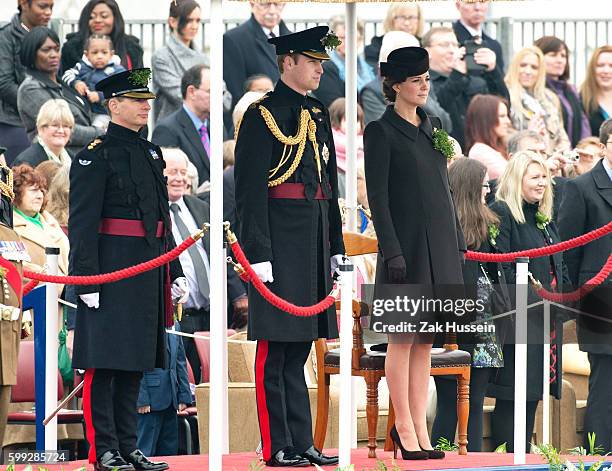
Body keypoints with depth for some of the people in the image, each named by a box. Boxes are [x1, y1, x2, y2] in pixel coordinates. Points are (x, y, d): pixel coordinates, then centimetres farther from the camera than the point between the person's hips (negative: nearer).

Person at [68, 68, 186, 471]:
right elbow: (82, 222, -12)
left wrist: (175, 272, 18)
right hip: (111, 271, -8)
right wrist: (87, 279, -19)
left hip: (148, 270, 8)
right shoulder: (96, 155, -7)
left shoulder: (151, 153, 17)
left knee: (134, 364, 10)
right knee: (104, 362, -5)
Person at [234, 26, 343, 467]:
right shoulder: (263, 116, -8)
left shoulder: (319, 115, 15)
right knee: (275, 348, -3)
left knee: (299, 347, 11)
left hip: (313, 247, 8)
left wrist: (336, 246, 18)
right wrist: (258, 254, -17)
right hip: (280, 244, -8)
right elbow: (250, 191, -12)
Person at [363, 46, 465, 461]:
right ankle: (405, 428, 4)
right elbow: (377, 197, -11)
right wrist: (392, 252, -17)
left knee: (425, 340, 8)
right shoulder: (381, 131, -7)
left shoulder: (432, 127, 14)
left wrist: (458, 241, 14)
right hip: (407, 244, -7)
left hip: (439, 244, 7)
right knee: (404, 339, -2)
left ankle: (419, 427, 11)